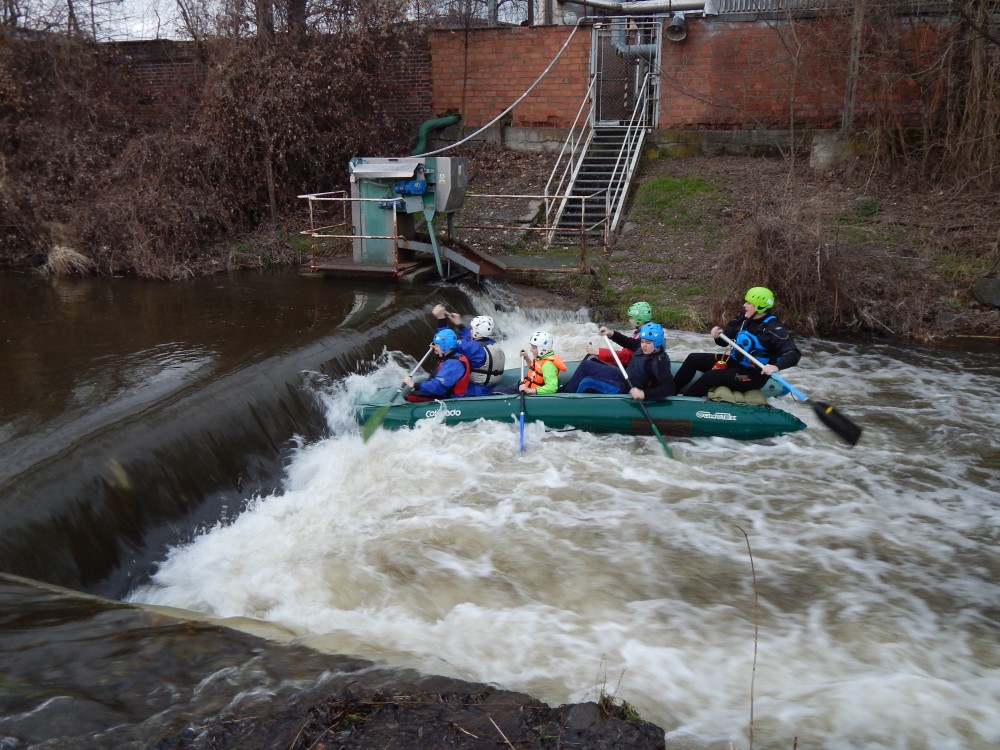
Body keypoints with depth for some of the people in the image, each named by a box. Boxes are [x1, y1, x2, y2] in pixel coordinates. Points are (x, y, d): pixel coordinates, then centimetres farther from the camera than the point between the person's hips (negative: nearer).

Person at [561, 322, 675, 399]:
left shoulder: (660, 362, -29)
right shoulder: (645, 348, -5)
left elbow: (669, 388, -38)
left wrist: (644, 394, -45)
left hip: (626, 389, -9)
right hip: (622, 376, 9)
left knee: (586, 382, -19)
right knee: (585, 365, 11)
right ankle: (566, 393, 17)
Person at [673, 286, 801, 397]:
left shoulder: (773, 328, -21)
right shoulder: (743, 318, 1)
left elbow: (794, 354, -26)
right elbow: (724, 341, 9)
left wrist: (776, 366, -43)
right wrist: (718, 335, -15)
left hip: (753, 375, -8)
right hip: (734, 362, 8)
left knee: (709, 377, -29)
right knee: (693, 359, 3)